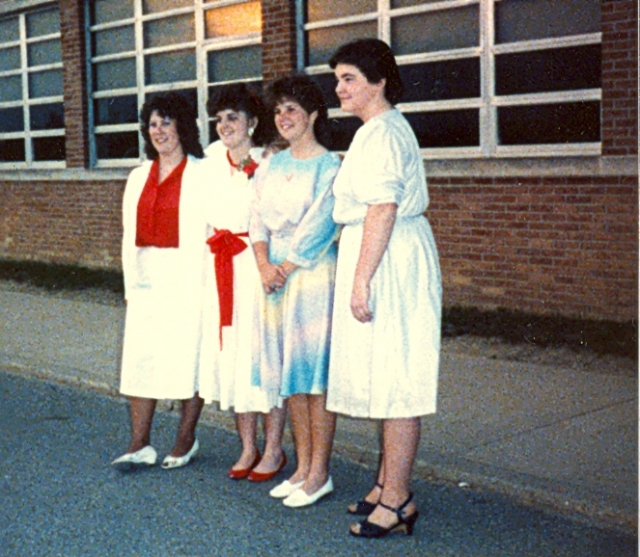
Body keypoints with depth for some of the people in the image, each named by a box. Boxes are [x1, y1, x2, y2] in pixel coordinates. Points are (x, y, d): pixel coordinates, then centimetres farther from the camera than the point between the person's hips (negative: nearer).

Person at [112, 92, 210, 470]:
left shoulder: (203, 175, -3)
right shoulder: (139, 178, 15)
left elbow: (215, 228, -7)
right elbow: (130, 233, 16)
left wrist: (205, 283, -13)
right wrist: (131, 282, 10)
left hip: (188, 280, -6)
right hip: (148, 283, 6)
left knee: (189, 357, 1)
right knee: (140, 359, 4)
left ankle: (187, 440, 15)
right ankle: (140, 445, 10)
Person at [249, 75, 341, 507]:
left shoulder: (329, 166, -6)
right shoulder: (271, 166, 15)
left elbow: (319, 226, -12)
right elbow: (259, 217, 8)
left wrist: (284, 268, -10)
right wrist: (264, 264, -8)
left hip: (313, 273, -7)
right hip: (276, 273, 7)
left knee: (314, 371, -4)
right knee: (289, 371, 9)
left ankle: (320, 473, 4)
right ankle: (303, 467, 18)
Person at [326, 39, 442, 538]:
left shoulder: (381, 134, -15)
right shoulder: (389, 128, 19)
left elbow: (382, 211, -22)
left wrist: (361, 280, -23)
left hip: (387, 260, -11)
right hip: (396, 252, 11)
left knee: (393, 381, -5)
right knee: (388, 378, 15)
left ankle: (396, 499, 3)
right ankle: (389, 483, 26)